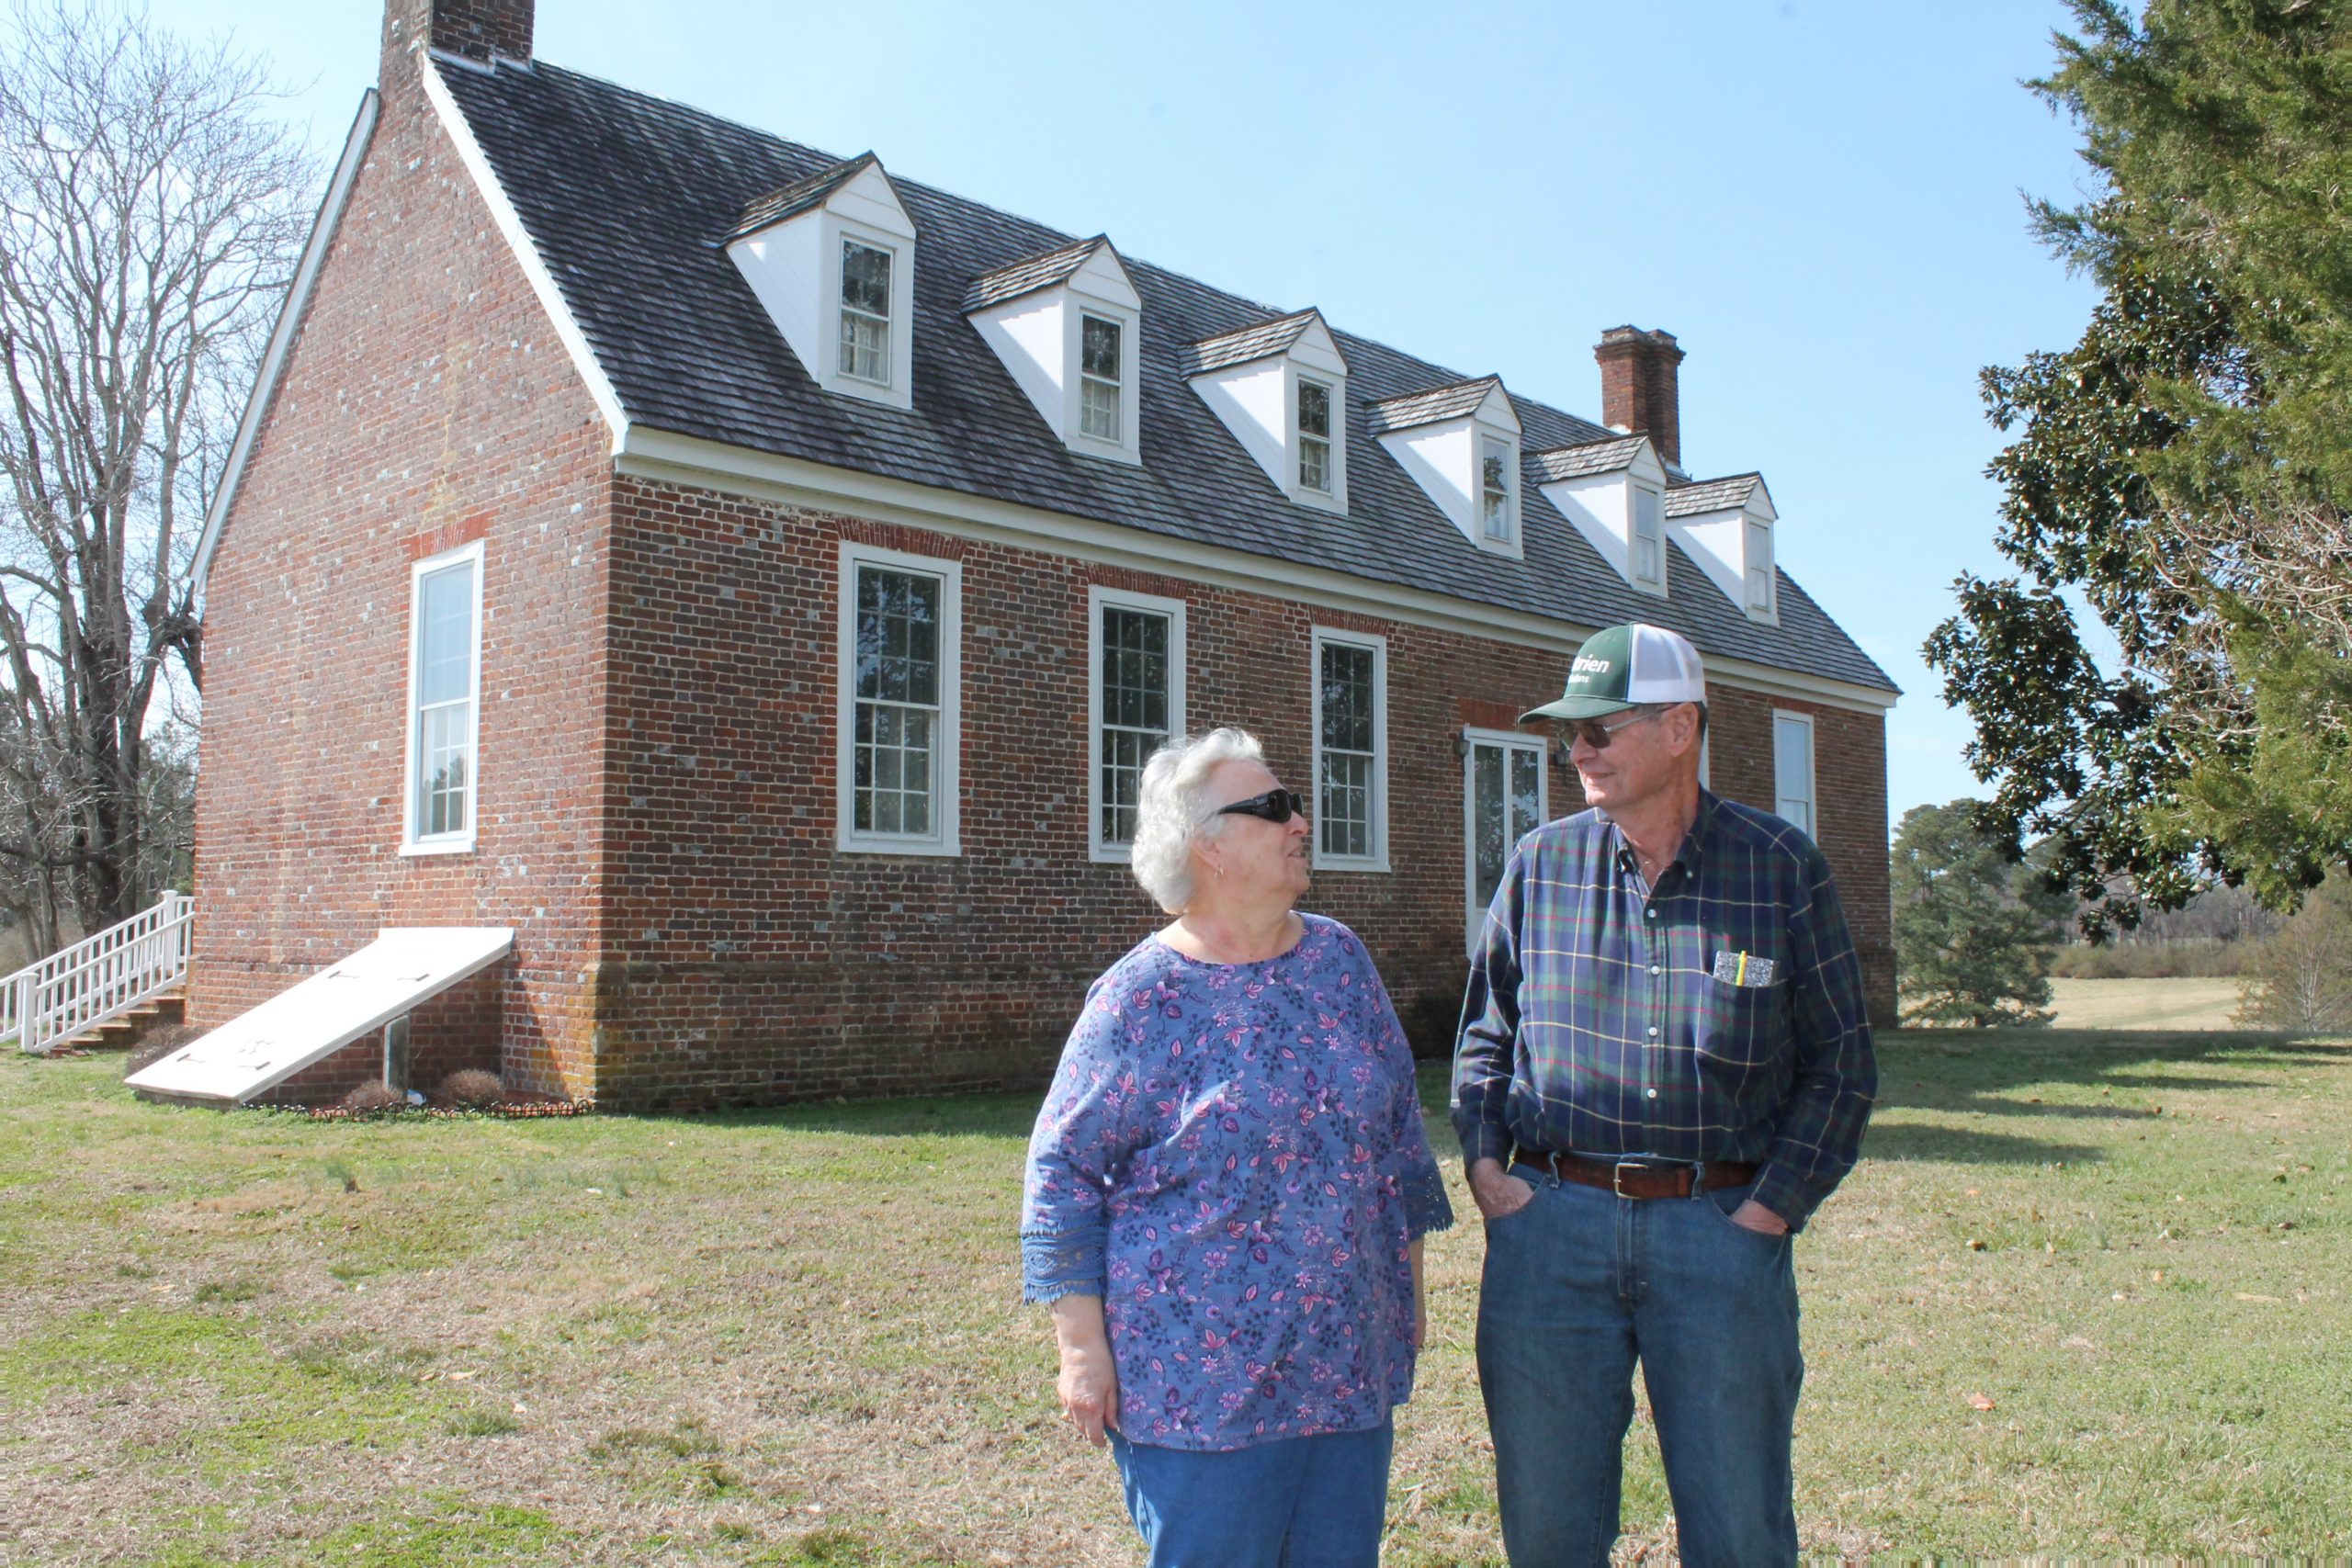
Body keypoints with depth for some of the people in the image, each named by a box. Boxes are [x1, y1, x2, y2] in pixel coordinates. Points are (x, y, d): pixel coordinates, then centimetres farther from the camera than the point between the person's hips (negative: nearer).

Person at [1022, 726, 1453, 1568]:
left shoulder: (1339, 957, 6)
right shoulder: (1142, 996, -10)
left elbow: (1400, 1131, 14)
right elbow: (1063, 1174, -8)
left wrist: (1409, 1282, 15)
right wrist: (1083, 1347, -10)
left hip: (1352, 1368, 5)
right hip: (1203, 1385, -5)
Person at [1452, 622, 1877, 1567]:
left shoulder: (1783, 869, 1)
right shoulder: (1541, 864, 6)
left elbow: (1840, 1064, 4)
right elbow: (1483, 1034, 16)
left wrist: (1773, 1207, -5)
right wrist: (1484, 1163, 2)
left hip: (1721, 1227, -1)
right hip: (1550, 1222, 2)